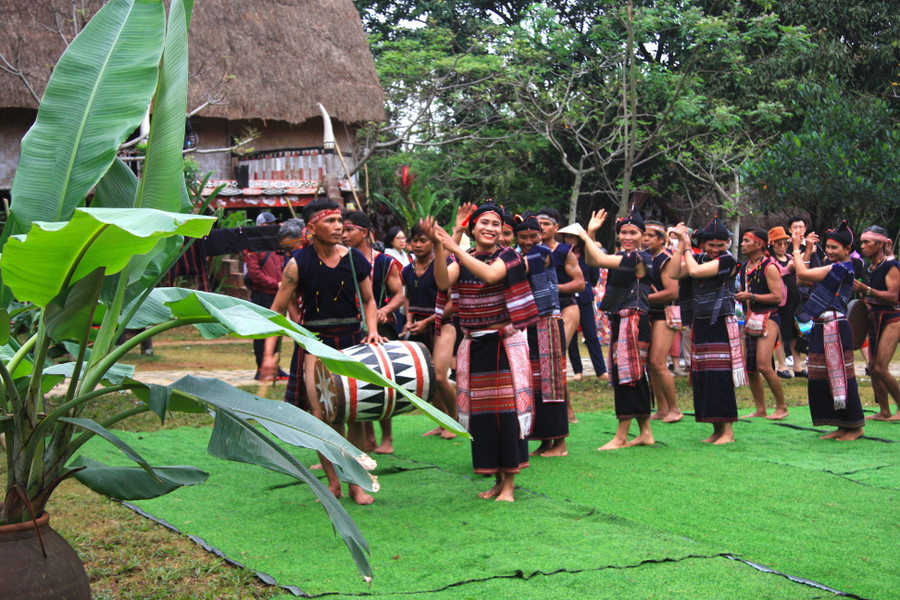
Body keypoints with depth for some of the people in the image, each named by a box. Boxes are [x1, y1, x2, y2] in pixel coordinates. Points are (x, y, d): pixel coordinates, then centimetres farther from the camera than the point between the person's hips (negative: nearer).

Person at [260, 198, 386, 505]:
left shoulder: (355, 259, 0)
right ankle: (333, 481, 9)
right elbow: (278, 310, -5)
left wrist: (372, 329, -3)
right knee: (321, 414, -8)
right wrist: (269, 354, -13)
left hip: (352, 341, 2)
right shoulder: (299, 263, -8)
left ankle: (356, 482, 14)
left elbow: (368, 299, 14)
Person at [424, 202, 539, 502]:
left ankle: (509, 483, 3)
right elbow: (443, 282, -13)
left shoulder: (508, 256, -3)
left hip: (505, 343, -4)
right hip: (474, 345, 4)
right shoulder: (461, 260, 6)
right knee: (481, 412, 6)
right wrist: (438, 247, -26)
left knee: (506, 408, -5)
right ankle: (497, 479, 19)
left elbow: (490, 275, -25)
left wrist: (454, 247, -27)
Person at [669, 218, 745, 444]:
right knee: (702, 379, 6)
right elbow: (674, 273, -3)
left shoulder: (727, 260, -9)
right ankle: (716, 430, 15)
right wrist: (680, 243, -4)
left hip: (721, 326, -6)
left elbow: (695, 271, -20)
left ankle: (727, 431, -2)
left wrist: (687, 248, -3)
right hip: (700, 325, 7)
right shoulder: (699, 258, 11)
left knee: (720, 378, -8)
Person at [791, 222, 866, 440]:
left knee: (840, 376, -5)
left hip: (835, 328, -10)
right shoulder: (833, 269, 17)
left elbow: (803, 273, -17)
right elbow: (801, 279, 16)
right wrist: (807, 250, 14)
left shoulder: (842, 268, -13)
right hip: (821, 328, 10)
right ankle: (842, 426, 18)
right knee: (820, 379, 10)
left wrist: (797, 248, -3)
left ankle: (855, 426, 5)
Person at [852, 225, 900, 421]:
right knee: (872, 367, 6)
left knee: (880, 368, -14)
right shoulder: (869, 267, 11)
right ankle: (884, 411, 14)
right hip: (875, 319, 8)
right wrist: (864, 302, 7)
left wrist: (866, 290, -32)